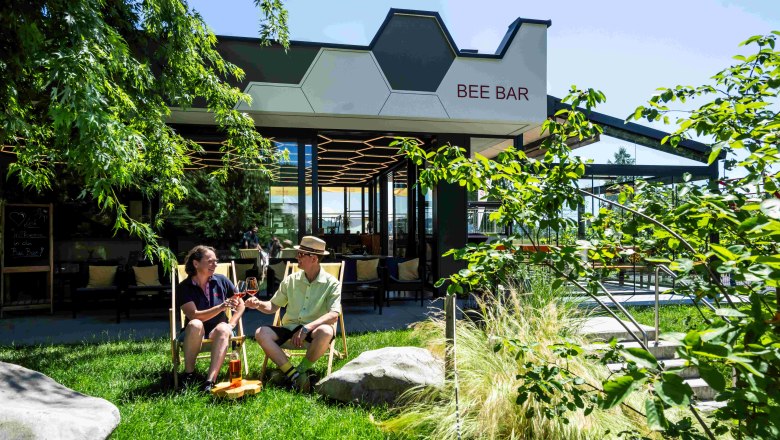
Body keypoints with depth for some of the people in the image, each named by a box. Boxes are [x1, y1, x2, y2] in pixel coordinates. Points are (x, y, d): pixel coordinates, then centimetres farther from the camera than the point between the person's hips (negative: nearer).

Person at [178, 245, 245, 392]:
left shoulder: (221, 280, 0)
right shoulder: (184, 287, -8)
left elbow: (241, 304, 9)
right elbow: (194, 315, -21)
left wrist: (231, 325, -7)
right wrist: (221, 307, -32)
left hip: (217, 331, 1)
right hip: (194, 334, -1)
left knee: (223, 329, -34)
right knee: (195, 325, -35)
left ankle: (210, 381, -43)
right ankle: (189, 374, -23)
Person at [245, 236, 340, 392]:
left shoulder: (331, 283, -4)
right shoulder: (291, 280, 9)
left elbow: (334, 315, -17)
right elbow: (272, 306, 15)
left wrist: (306, 328, -29)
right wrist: (258, 304, -8)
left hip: (314, 333, -4)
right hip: (290, 329, 4)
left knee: (326, 331, -37)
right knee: (261, 333, -21)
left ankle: (301, 370, -13)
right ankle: (294, 374, -25)